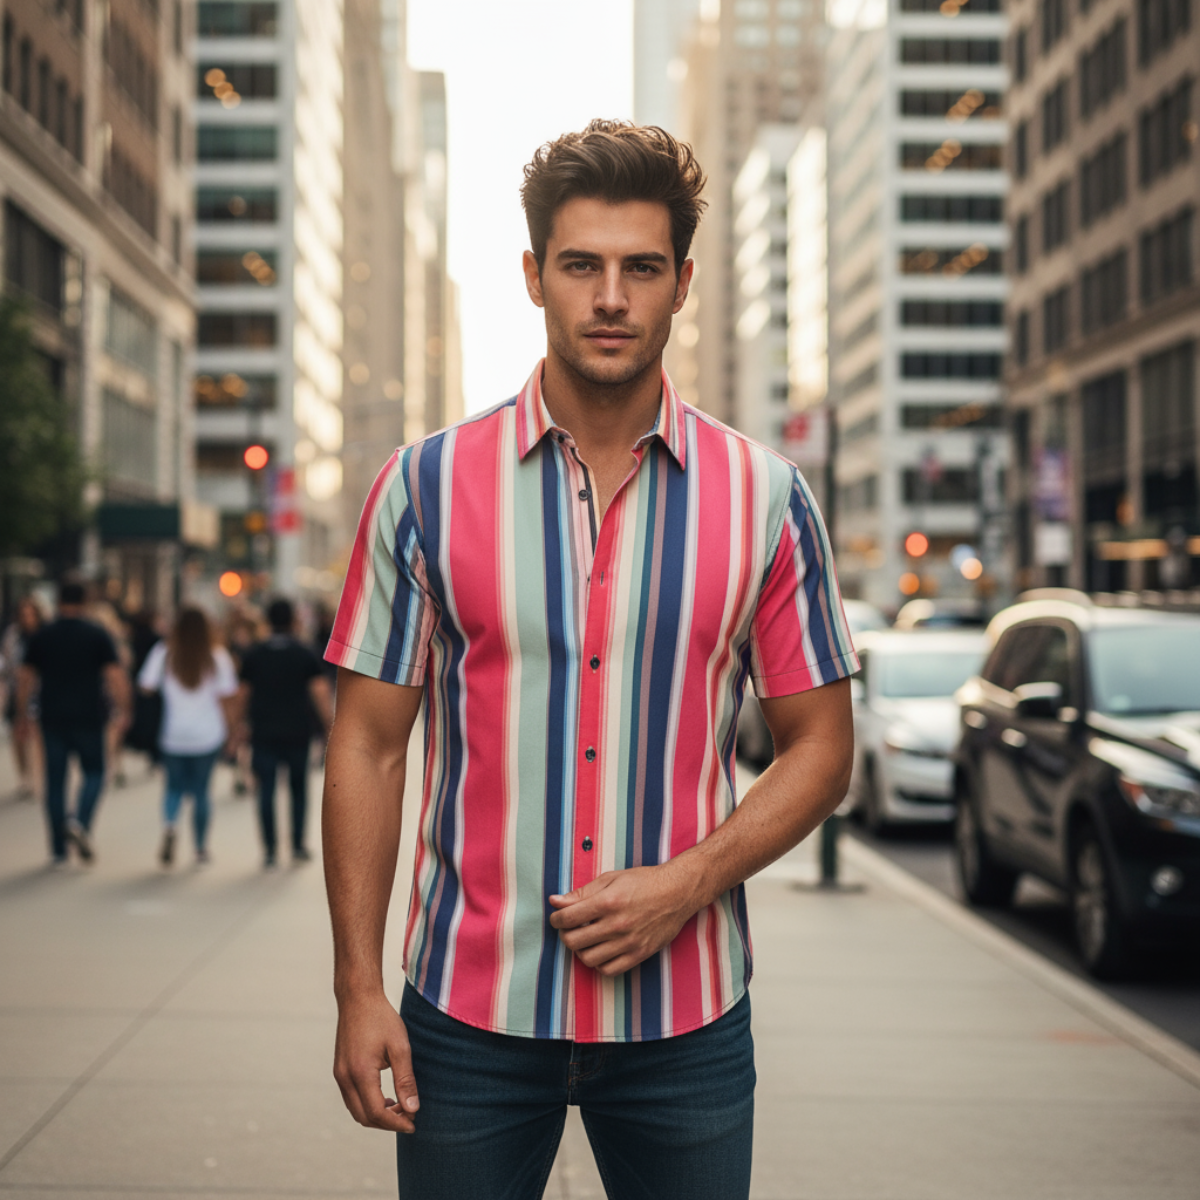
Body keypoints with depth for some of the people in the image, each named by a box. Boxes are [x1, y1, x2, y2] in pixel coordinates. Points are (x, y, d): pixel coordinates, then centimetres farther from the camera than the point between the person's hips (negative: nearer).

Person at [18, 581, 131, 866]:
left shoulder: (41, 637, 4)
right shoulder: (98, 635, -1)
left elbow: (25, 679, 4)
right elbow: (116, 677, -7)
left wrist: (22, 714, 12)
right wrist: (123, 711, 0)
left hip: (53, 719, 2)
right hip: (89, 718, -2)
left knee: (55, 782, 7)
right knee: (94, 773, 12)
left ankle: (59, 850, 7)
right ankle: (81, 822, -15)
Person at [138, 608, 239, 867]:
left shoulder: (163, 654, -5)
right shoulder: (218, 657, -5)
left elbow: (146, 686, -3)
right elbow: (226, 697, -4)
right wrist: (228, 727, 8)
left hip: (173, 735, 0)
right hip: (209, 735, 0)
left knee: (175, 786, 14)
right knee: (200, 789, 11)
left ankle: (169, 824, -16)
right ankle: (201, 849, 14)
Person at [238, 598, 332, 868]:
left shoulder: (253, 655, 2)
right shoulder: (306, 655, -3)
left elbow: (244, 696, 7)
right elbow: (320, 696, -8)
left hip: (263, 734, 0)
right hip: (298, 734, 0)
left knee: (266, 790, 3)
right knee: (298, 789, 13)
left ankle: (270, 849, 0)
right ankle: (298, 846, 14)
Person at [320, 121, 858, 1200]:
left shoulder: (766, 500, 0)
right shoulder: (425, 488, -1)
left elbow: (820, 746, 3)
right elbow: (369, 746, 1)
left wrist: (687, 882, -12)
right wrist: (358, 987, -4)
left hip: (687, 1018, 1)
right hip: (468, 1010, 0)